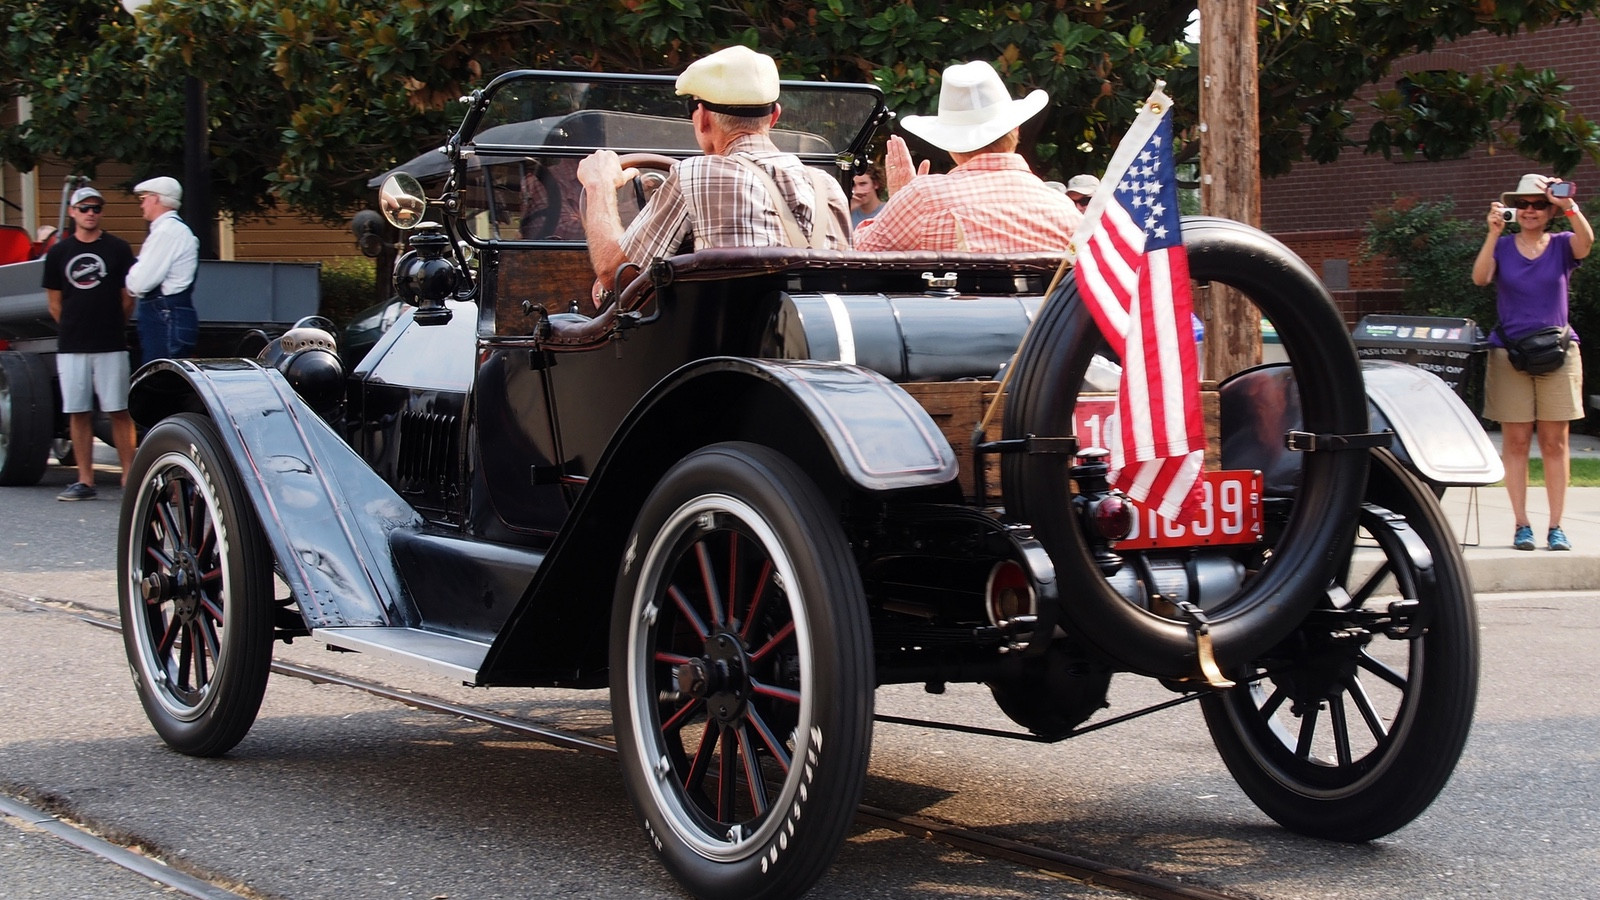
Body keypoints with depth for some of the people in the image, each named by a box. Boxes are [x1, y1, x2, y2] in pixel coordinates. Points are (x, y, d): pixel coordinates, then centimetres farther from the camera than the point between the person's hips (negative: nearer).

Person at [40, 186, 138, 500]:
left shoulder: (118, 249, 3)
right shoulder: (58, 253, 9)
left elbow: (128, 298, 7)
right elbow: (55, 303, 14)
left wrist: (111, 326, 9)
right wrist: (74, 329, 10)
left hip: (111, 345, -2)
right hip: (71, 346, 2)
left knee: (118, 412, -3)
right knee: (78, 413, 3)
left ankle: (129, 477, 0)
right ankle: (85, 481, 8)